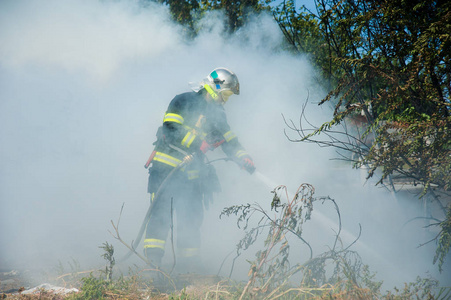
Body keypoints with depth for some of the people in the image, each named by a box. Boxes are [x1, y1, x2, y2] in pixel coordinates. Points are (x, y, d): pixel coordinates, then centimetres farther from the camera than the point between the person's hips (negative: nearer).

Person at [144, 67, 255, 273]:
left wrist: (245, 160, 0)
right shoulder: (184, 101, -5)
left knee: (192, 218, 3)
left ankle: (187, 263, 12)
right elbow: (170, 130, -17)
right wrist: (199, 143, -23)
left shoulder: (217, 115, 15)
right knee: (161, 212, -12)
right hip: (166, 169, -6)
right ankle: (152, 259, -10)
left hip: (192, 174, 6)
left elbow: (230, 142, 17)